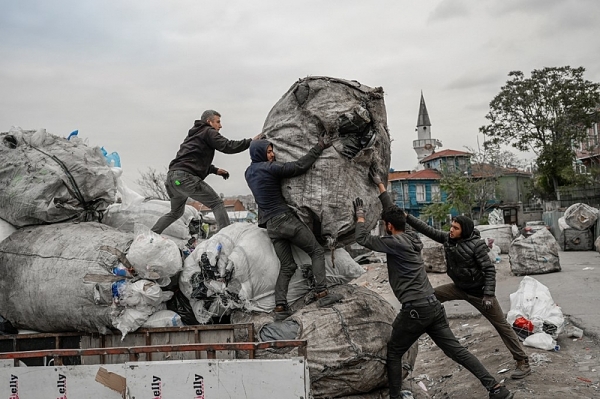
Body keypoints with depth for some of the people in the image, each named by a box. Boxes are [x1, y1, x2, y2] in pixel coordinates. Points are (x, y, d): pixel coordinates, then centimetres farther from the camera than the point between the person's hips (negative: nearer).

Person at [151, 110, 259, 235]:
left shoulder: (194, 134, 29)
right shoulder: (208, 131, 1)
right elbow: (228, 146, -10)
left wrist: (215, 170, 22)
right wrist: (251, 141, -2)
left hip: (172, 177, 9)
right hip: (185, 177, -9)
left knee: (176, 212, 27)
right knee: (217, 203, -5)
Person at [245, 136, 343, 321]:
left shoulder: (249, 173, 11)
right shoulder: (269, 168, -13)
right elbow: (298, 166, -15)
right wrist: (318, 148, -10)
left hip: (271, 224, 8)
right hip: (286, 219, -8)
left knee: (287, 266, 12)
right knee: (317, 251, 5)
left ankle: (280, 307, 3)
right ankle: (322, 294, -3)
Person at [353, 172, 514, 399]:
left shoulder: (395, 242, -11)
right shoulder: (411, 237, 13)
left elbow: (362, 239, -6)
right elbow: (393, 212, 25)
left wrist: (360, 216, 9)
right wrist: (380, 185, 32)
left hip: (415, 310, -8)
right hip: (433, 306, 8)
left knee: (392, 353, 9)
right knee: (455, 349, 8)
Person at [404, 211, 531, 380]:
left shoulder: (476, 244, -24)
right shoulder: (447, 238, -6)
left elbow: (489, 270, -22)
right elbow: (427, 229, -4)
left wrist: (489, 295, -27)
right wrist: (407, 217, -11)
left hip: (478, 291, -6)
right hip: (459, 287, 7)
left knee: (502, 325, 0)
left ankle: (523, 363, 10)